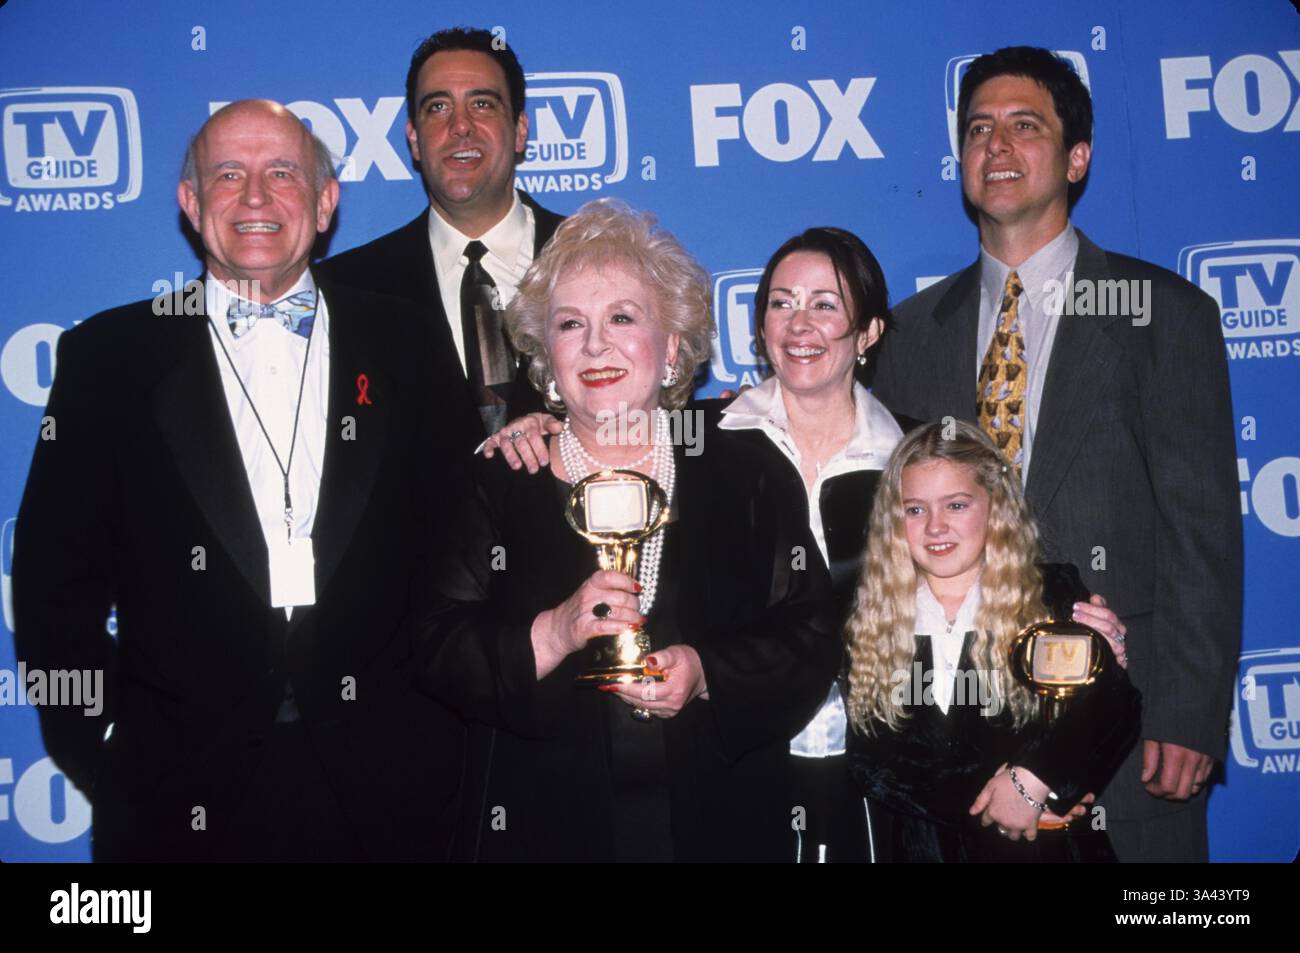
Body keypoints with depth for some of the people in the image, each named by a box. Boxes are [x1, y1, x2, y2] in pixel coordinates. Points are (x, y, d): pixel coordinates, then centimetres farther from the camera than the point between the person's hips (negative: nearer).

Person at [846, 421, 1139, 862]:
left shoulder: (1054, 599, -2)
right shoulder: (869, 624, 1)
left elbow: (1114, 707, -14)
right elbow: (870, 761, -4)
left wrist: (1031, 781, -26)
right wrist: (980, 800, -15)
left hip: (1045, 843, -1)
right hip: (917, 845, 2)